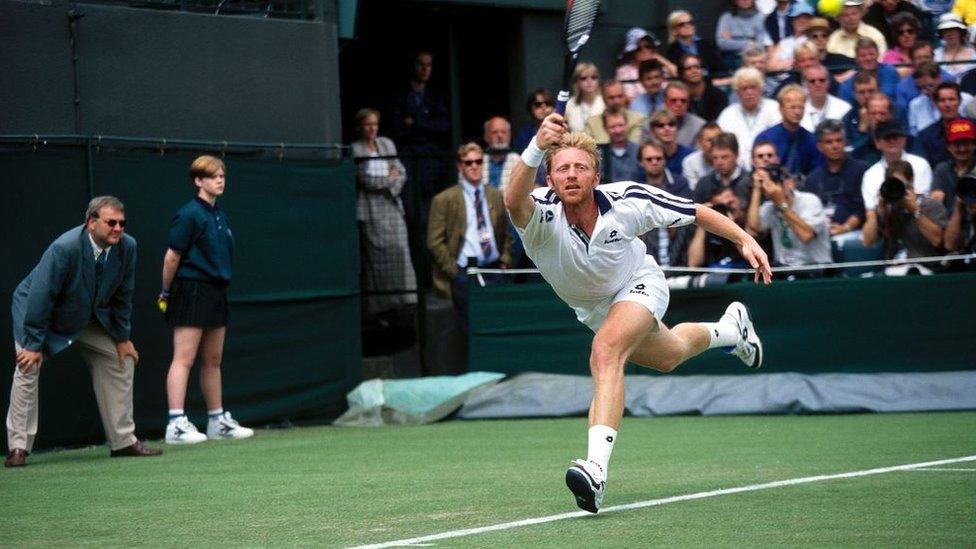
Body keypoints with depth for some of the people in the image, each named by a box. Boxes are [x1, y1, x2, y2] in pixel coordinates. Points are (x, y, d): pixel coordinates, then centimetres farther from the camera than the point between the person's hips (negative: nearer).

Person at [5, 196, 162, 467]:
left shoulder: (127, 247, -16)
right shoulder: (64, 248, -34)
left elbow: (123, 296, -3)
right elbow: (41, 296, -30)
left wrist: (122, 338, 0)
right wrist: (33, 345, -28)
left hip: (88, 318, 6)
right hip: (37, 311, -6)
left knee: (122, 361, 1)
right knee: (28, 367, -19)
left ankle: (123, 441, 9)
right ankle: (18, 448, -13)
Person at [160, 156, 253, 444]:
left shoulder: (220, 216, 14)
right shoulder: (189, 214, -12)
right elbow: (172, 256, -11)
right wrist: (165, 293, -6)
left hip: (215, 293, 8)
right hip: (191, 290, -8)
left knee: (213, 360, 14)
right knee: (184, 358, -9)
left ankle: (218, 421, 20)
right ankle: (176, 424, -12)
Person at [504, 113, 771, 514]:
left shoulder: (627, 201, -32)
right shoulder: (543, 215, -35)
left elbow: (697, 212, -16)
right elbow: (514, 201, -61)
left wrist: (745, 240, -22)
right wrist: (536, 149, -78)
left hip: (639, 283, -4)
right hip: (592, 308, 4)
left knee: (605, 352, -33)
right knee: (668, 355, 28)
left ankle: (596, 466, -43)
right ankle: (730, 327, 62)